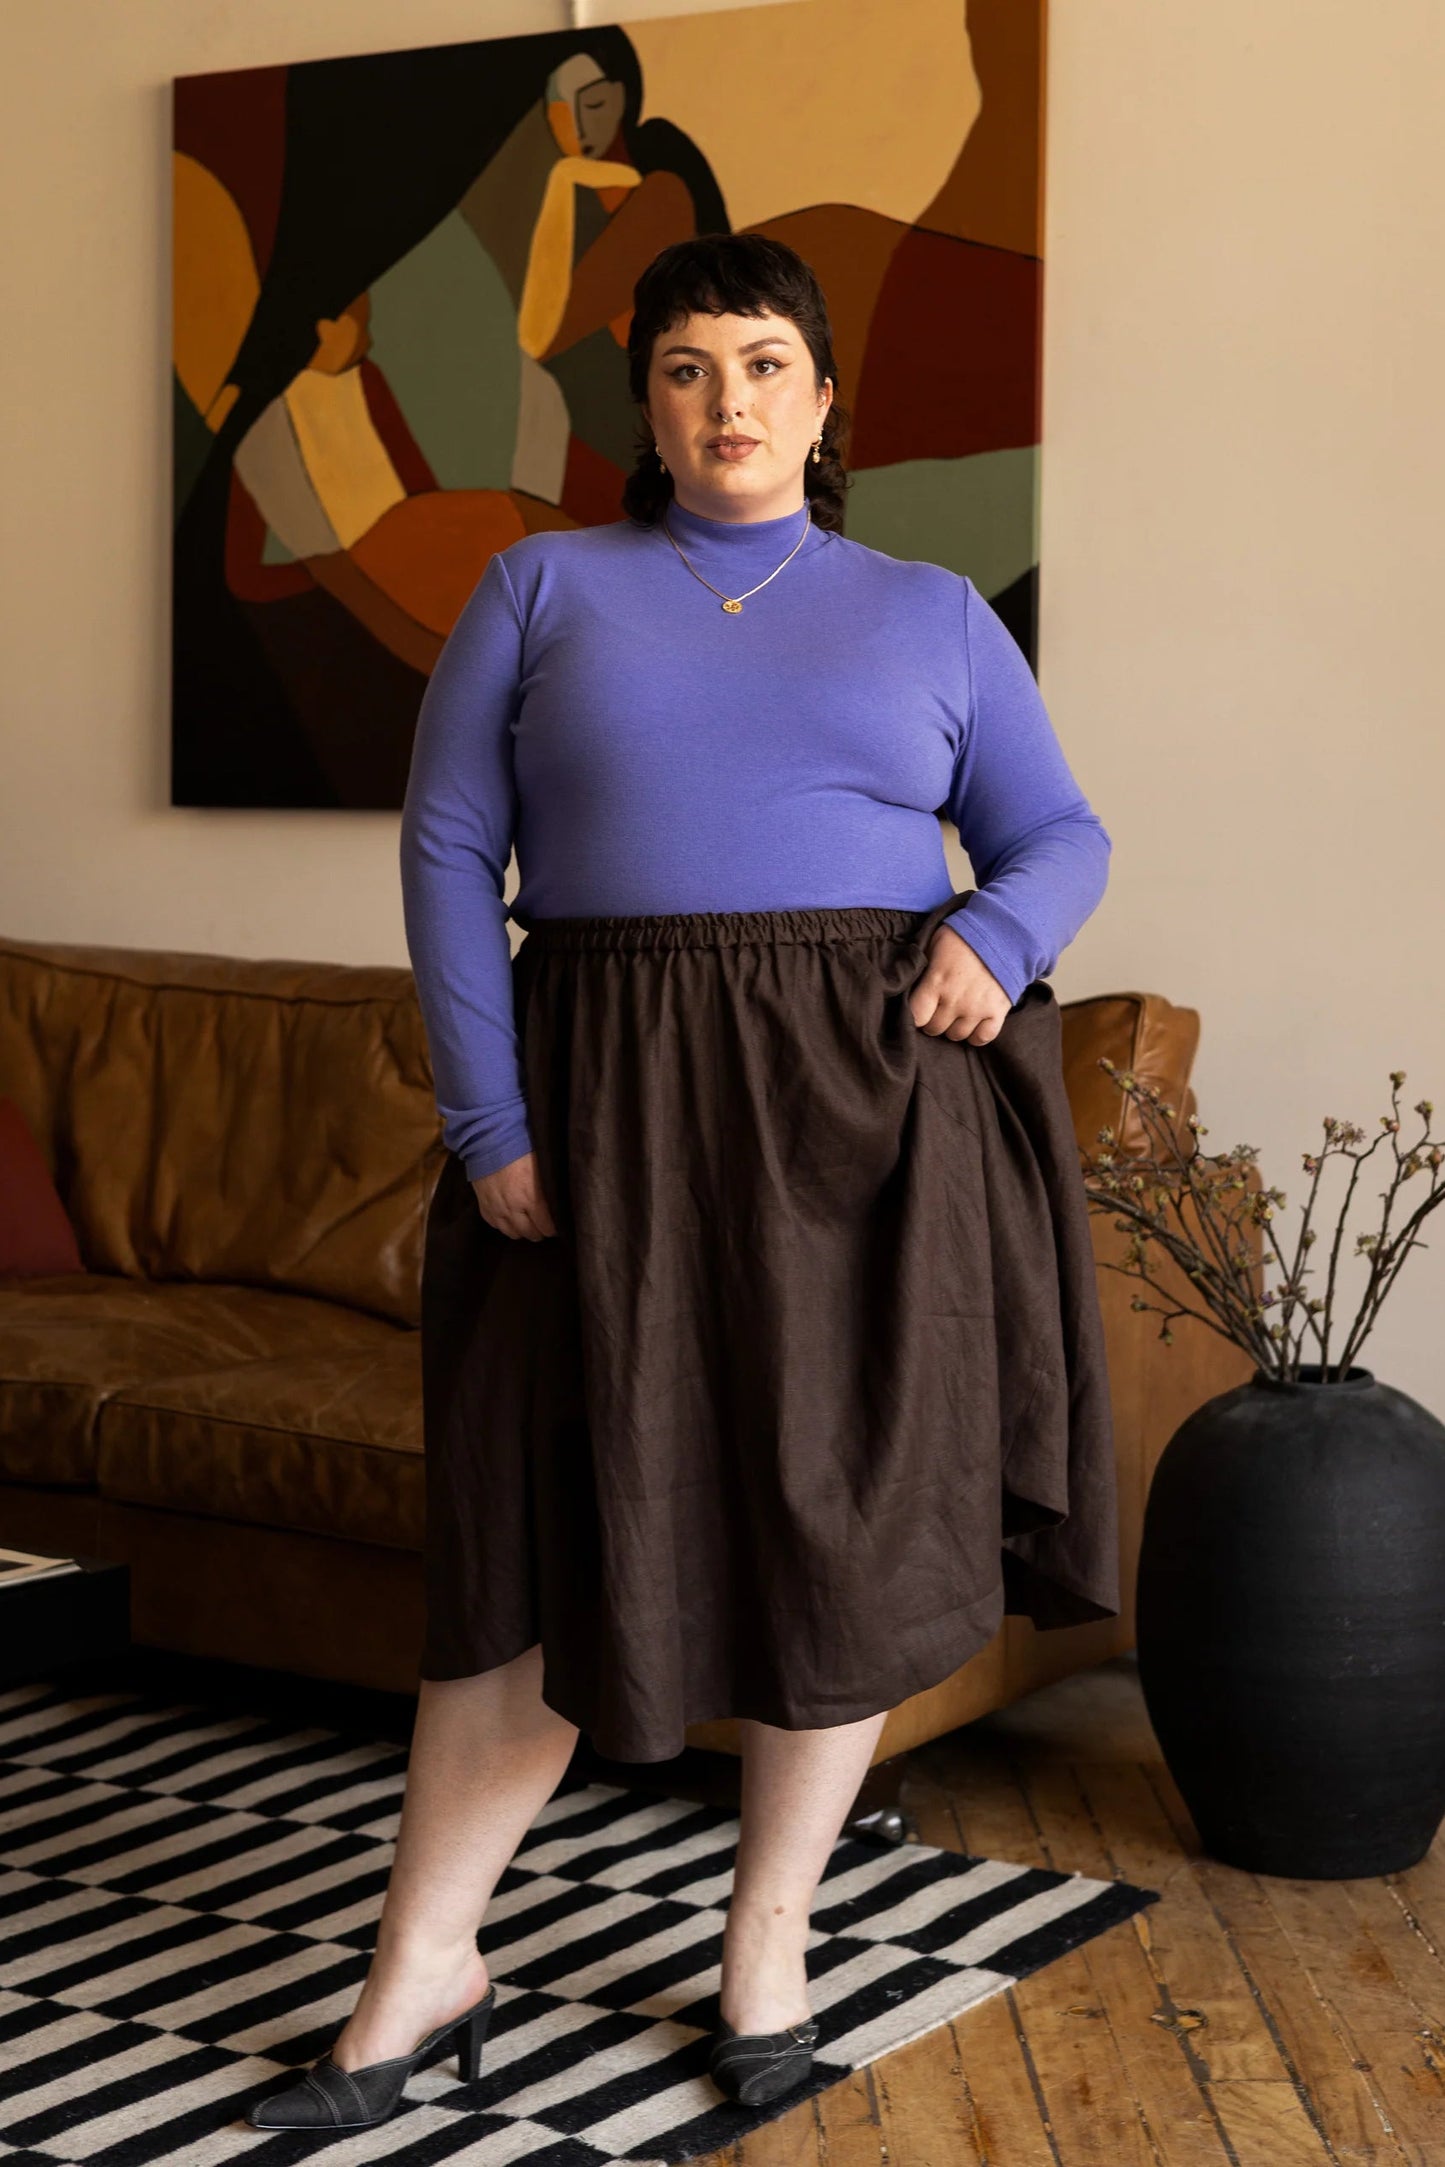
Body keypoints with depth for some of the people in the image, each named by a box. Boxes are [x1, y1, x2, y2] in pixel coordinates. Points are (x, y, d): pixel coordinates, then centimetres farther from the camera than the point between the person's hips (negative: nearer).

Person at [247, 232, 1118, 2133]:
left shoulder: (931, 611, 11)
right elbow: (450, 850, 0)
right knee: (559, 1518, 3)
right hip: (614, 1113, -1)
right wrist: (489, 1121, -9)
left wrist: (999, 932, -11)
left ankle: (770, 1938, 24)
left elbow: (1062, 833, 12)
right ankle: (426, 1966, 16)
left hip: (868, 1108, 1)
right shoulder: (544, 588, 7)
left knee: (840, 1514, 5)